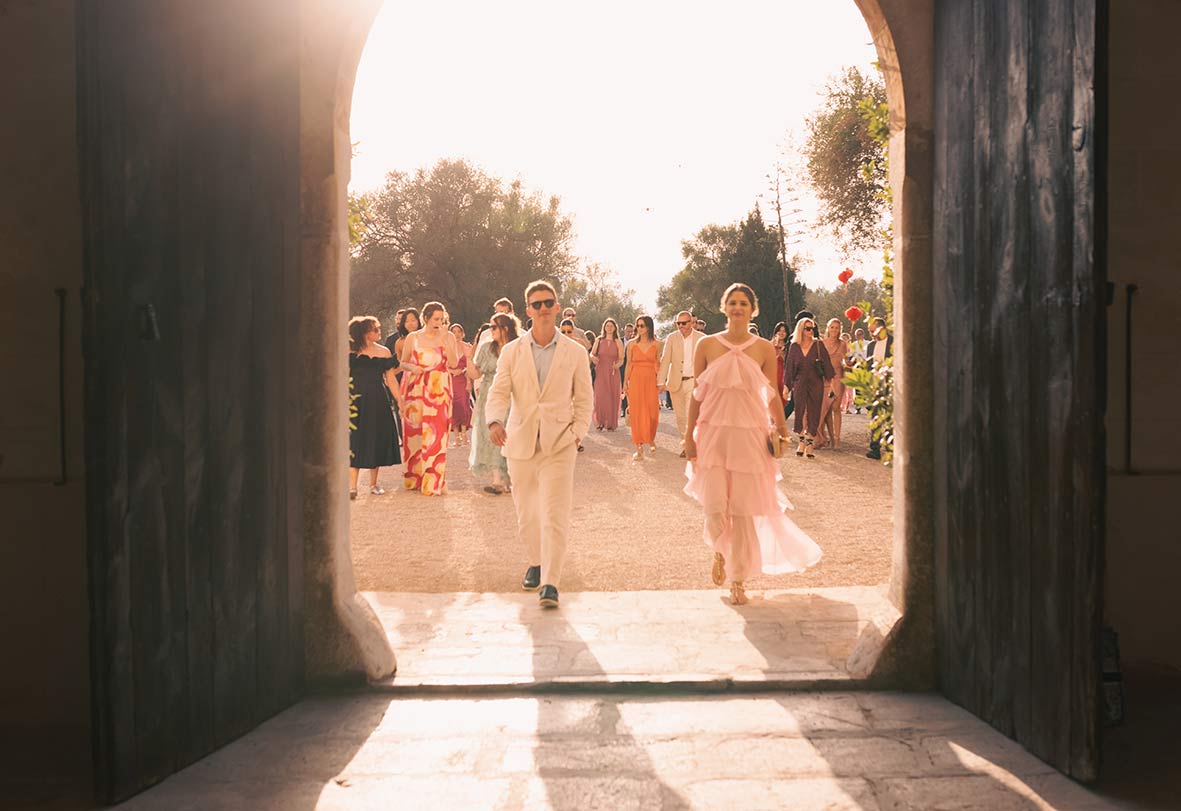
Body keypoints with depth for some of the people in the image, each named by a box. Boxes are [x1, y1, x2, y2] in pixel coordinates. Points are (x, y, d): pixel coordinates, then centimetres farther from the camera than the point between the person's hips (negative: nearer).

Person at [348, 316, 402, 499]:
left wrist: (401, 401, 5)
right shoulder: (350, 351, 0)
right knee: (355, 441, -6)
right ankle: (352, 486, -4)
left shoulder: (383, 352, 9)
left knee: (377, 440, 5)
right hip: (356, 401, -3)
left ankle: (373, 483, 18)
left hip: (378, 401, 3)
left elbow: (390, 378, 9)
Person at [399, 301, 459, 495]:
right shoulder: (412, 338, 5)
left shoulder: (449, 337, 4)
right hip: (415, 390, 1)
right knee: (414, 433, 3)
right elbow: (403, 363, 11)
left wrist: (444, 340, -14)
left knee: (436, 434, -5)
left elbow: (454, 363, -7)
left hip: (439, 391, -1)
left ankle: (433, 482, 1)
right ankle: (414, 478, 14)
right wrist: (412, 367, -10)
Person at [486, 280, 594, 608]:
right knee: (526, 513, 14)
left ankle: (550, 583, -10)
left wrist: (576, 434, -5)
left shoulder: (575, 353, 4)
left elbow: (584, 400, 8)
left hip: (558, 445, -2)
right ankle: (536, 562, 36)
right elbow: (499, 392, -2)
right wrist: (495, 421, -21)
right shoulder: (511, 351, 5)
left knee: (555, 516, -11)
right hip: (520, 443, 2)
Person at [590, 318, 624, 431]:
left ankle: (611, 423, 8)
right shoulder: (598, 340, 7)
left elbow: (621, 359, 1)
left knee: (612, 397, 0)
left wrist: (617, 365, -20)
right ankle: (600, 422, 1)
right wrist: (593, 358, -11)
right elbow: (592, 353, 12)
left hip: (613, 373, 0)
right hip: (600, 372, 0)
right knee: (600, 397, -7)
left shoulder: (618, 342, 4)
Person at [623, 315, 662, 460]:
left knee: (653, 412, -2)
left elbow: (658, 364, 8)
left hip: (651, 380, 0)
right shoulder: (632, 344, 3)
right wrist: (625, 382, 4)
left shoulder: (656, 344, 3)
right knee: (637, 413, -2)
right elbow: (629, 364, 7)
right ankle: (639, 448, 2)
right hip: (636, 380, 0)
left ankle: (651, 439, 27)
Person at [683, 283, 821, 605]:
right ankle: (720, 551, 25)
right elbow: (697, 394, 5)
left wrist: (781, 428, -4)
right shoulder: (707, 345, 3)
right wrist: (690, 434, 3)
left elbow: (772, 395, 7)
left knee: (744, 509, 2)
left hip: (750, 434, 0)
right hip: (713, 433, 0)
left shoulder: (764, 348, 3)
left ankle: (738, 579, 18)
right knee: (714, 507, -9)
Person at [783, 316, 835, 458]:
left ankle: (809, 444, 7)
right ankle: (802, 441, 9)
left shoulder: (818, 345, 0)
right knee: (800, 412, -3)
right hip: (800, 384, 1)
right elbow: (789, 367, 8)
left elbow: (826, 363, 2)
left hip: (816, 384, -1)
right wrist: (786, 385, 6)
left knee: (813, 414, 1)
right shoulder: (794, 347, 4)